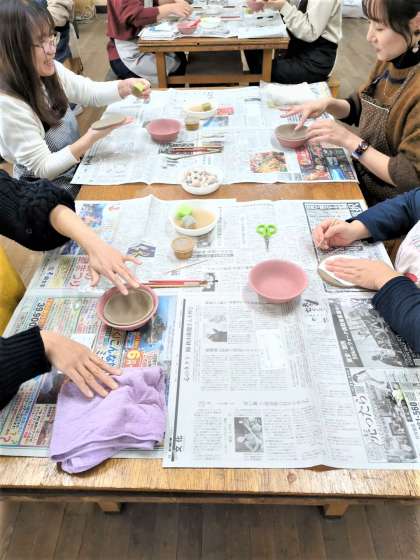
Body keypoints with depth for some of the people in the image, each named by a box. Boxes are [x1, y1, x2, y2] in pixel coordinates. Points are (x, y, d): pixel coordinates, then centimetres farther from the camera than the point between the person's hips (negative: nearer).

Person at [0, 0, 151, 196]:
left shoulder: (50, 71, -7)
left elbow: (89, 92, 8)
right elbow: (43, 168, -23)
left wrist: (125, 86, -12)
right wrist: (91, 138, -31)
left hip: (78, 165, 7)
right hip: (49, 193, -7)